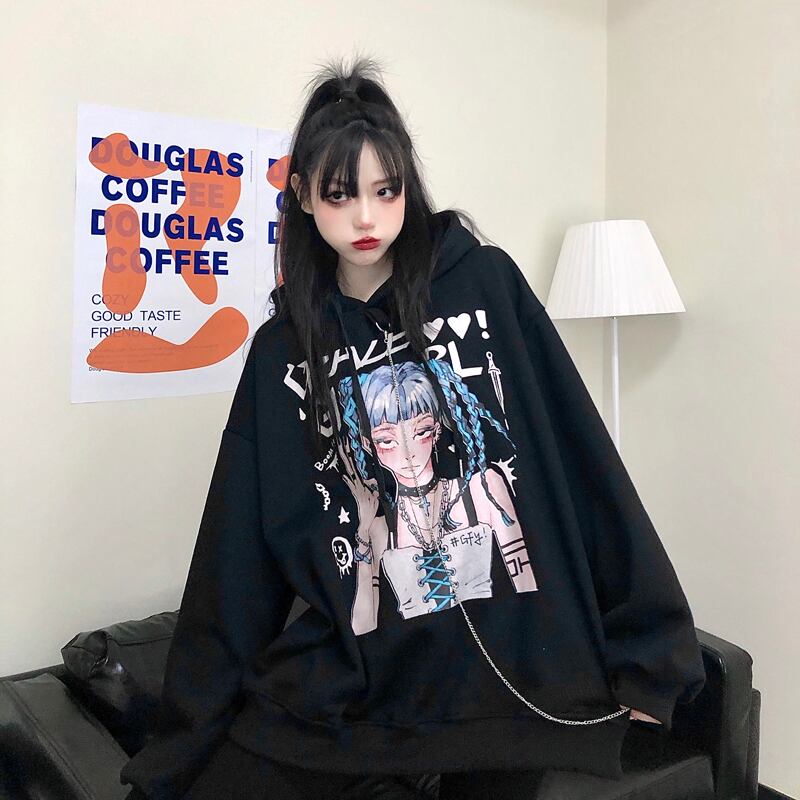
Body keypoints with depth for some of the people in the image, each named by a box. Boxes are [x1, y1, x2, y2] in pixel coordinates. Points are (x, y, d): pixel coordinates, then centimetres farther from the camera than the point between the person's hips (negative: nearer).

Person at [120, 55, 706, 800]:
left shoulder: (486, 282, -3)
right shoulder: (283, 350, 1)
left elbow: (578, 453, -4)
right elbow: (240, 547, 3)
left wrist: (644, 643, -3)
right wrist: (186, 734, 5)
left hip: (515, 660, -1)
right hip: (355, 682, 2)